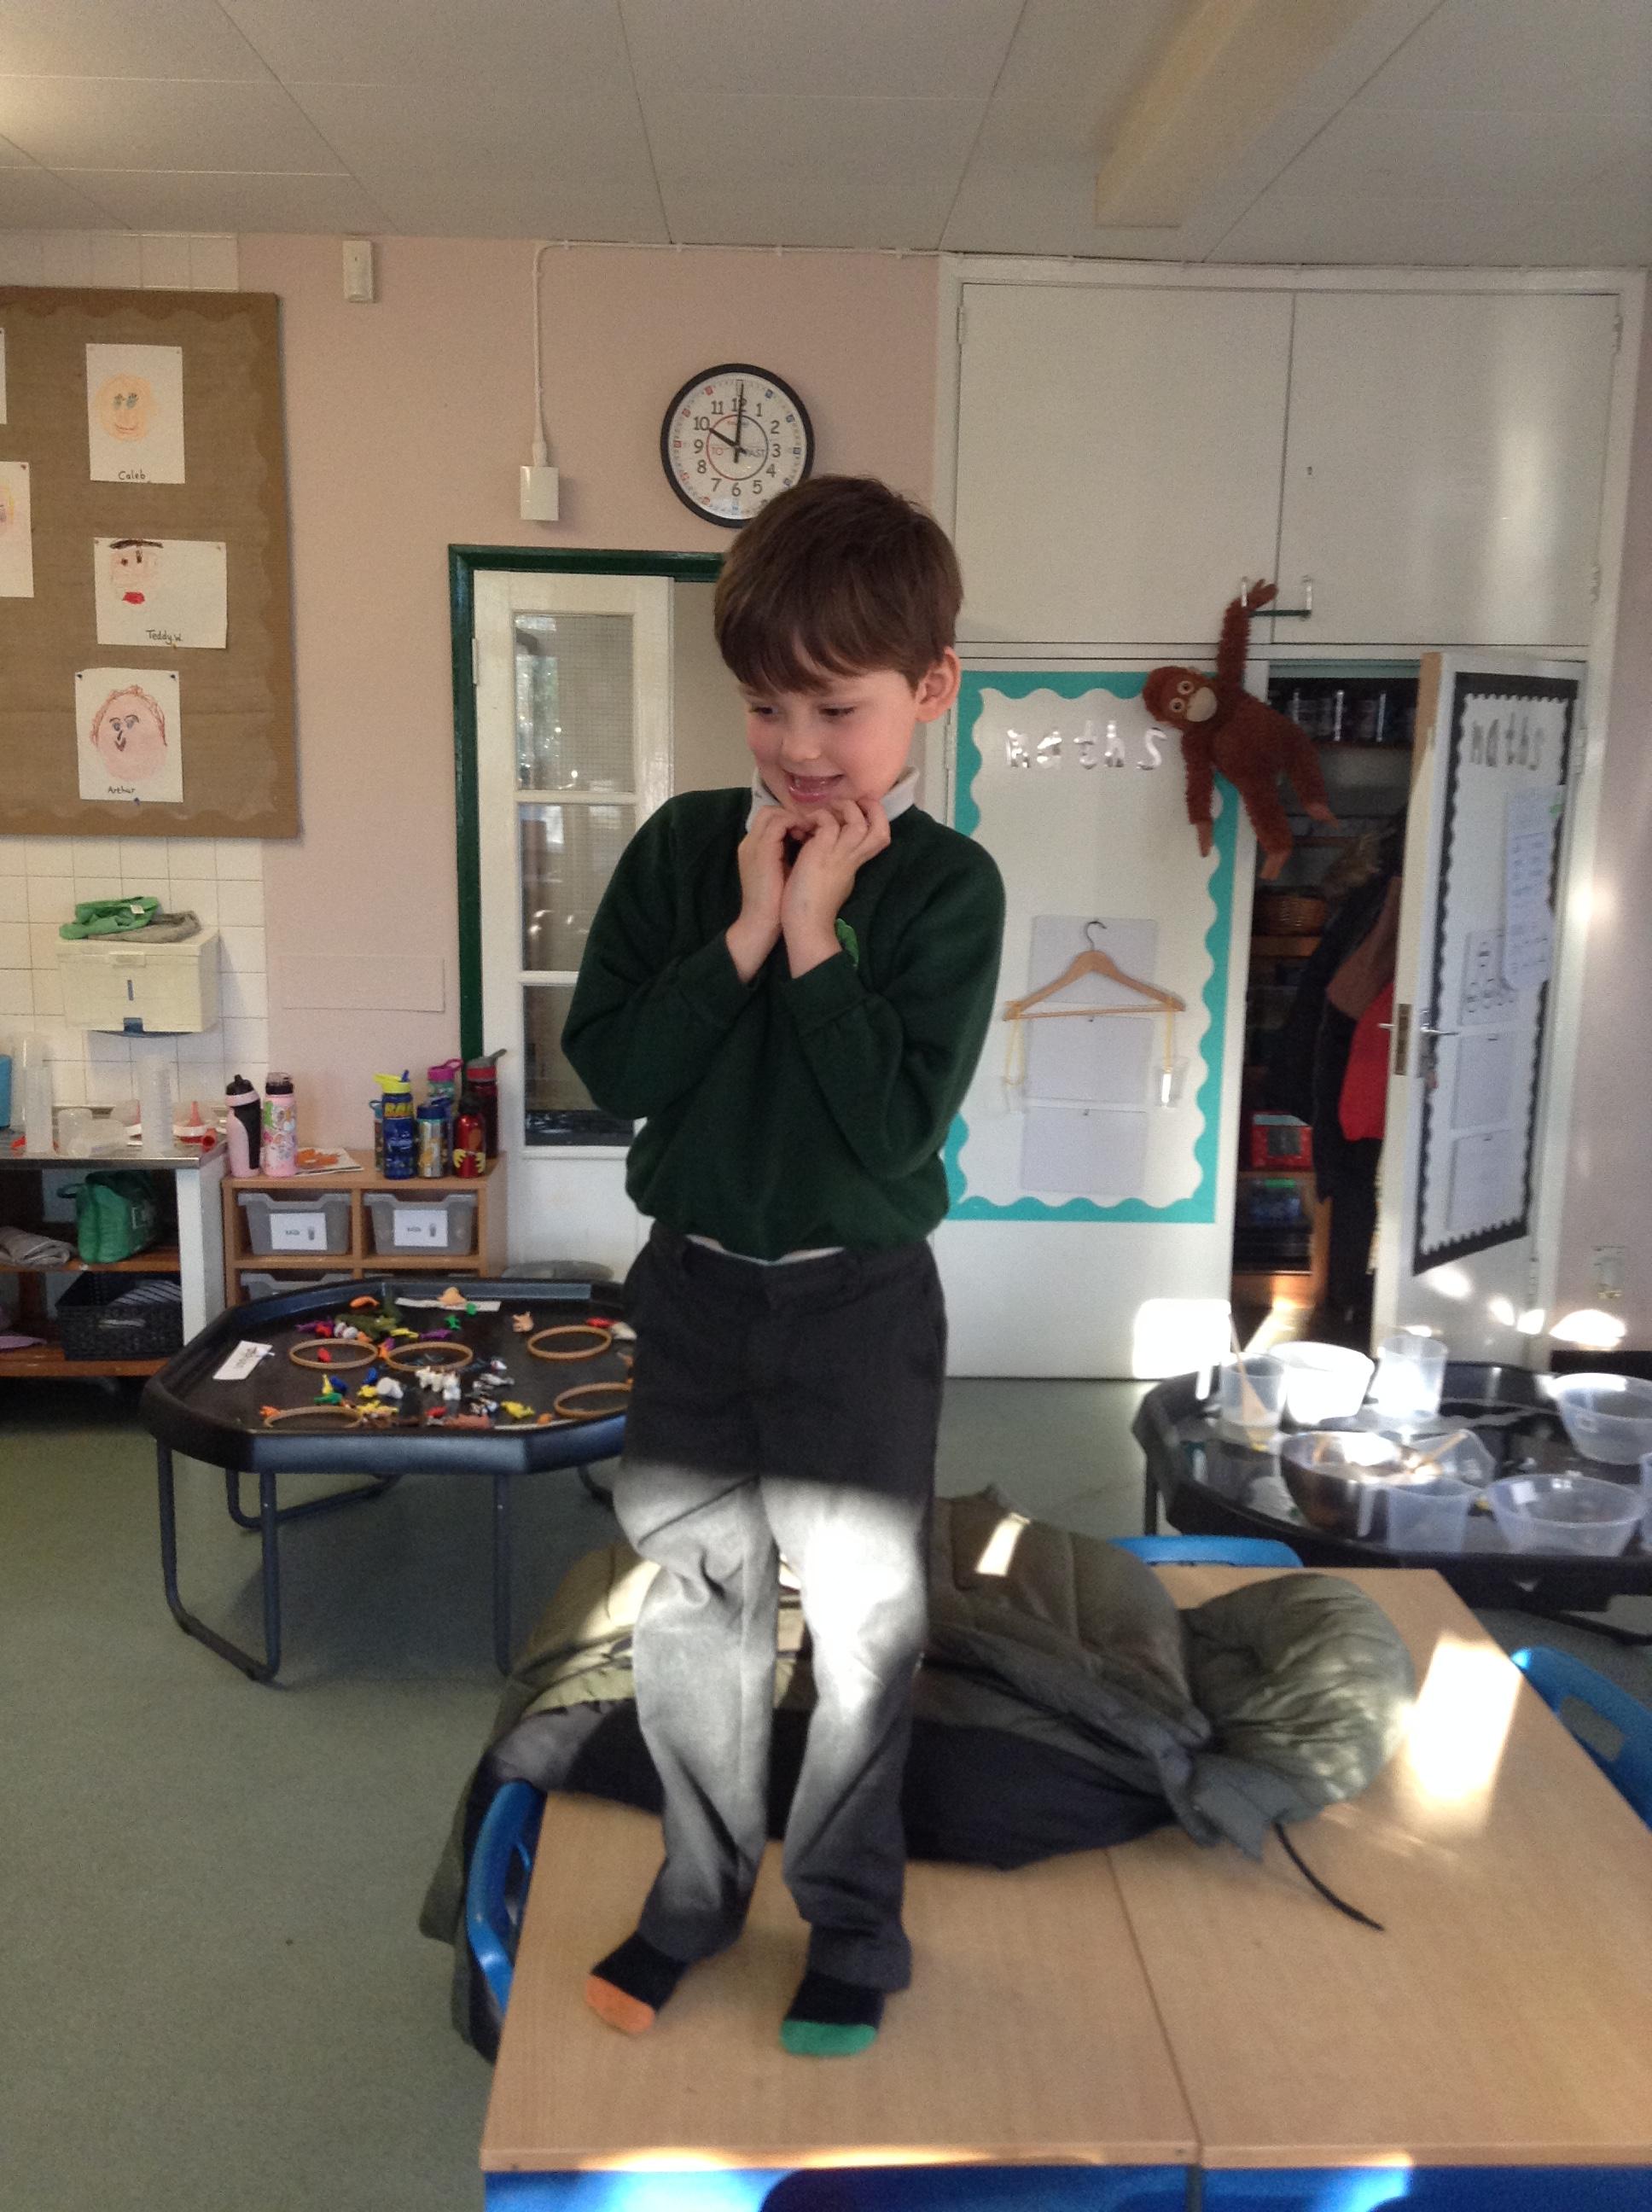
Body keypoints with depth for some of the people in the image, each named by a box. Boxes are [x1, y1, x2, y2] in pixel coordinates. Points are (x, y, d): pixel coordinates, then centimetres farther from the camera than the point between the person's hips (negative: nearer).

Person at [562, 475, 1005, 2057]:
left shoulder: (947, 885, -11)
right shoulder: (683, 847, -4)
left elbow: (900, 1120, -21)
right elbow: (608, 1068, -12)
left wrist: (814, 933, -21)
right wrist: (745, 931, -19)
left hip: (860, 1296, -2)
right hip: (694, 1283, 3)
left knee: (863, 1614, 10)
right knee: (690, 1601, 14)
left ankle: (850, 1918, 32)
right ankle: (701, 1888, 37)